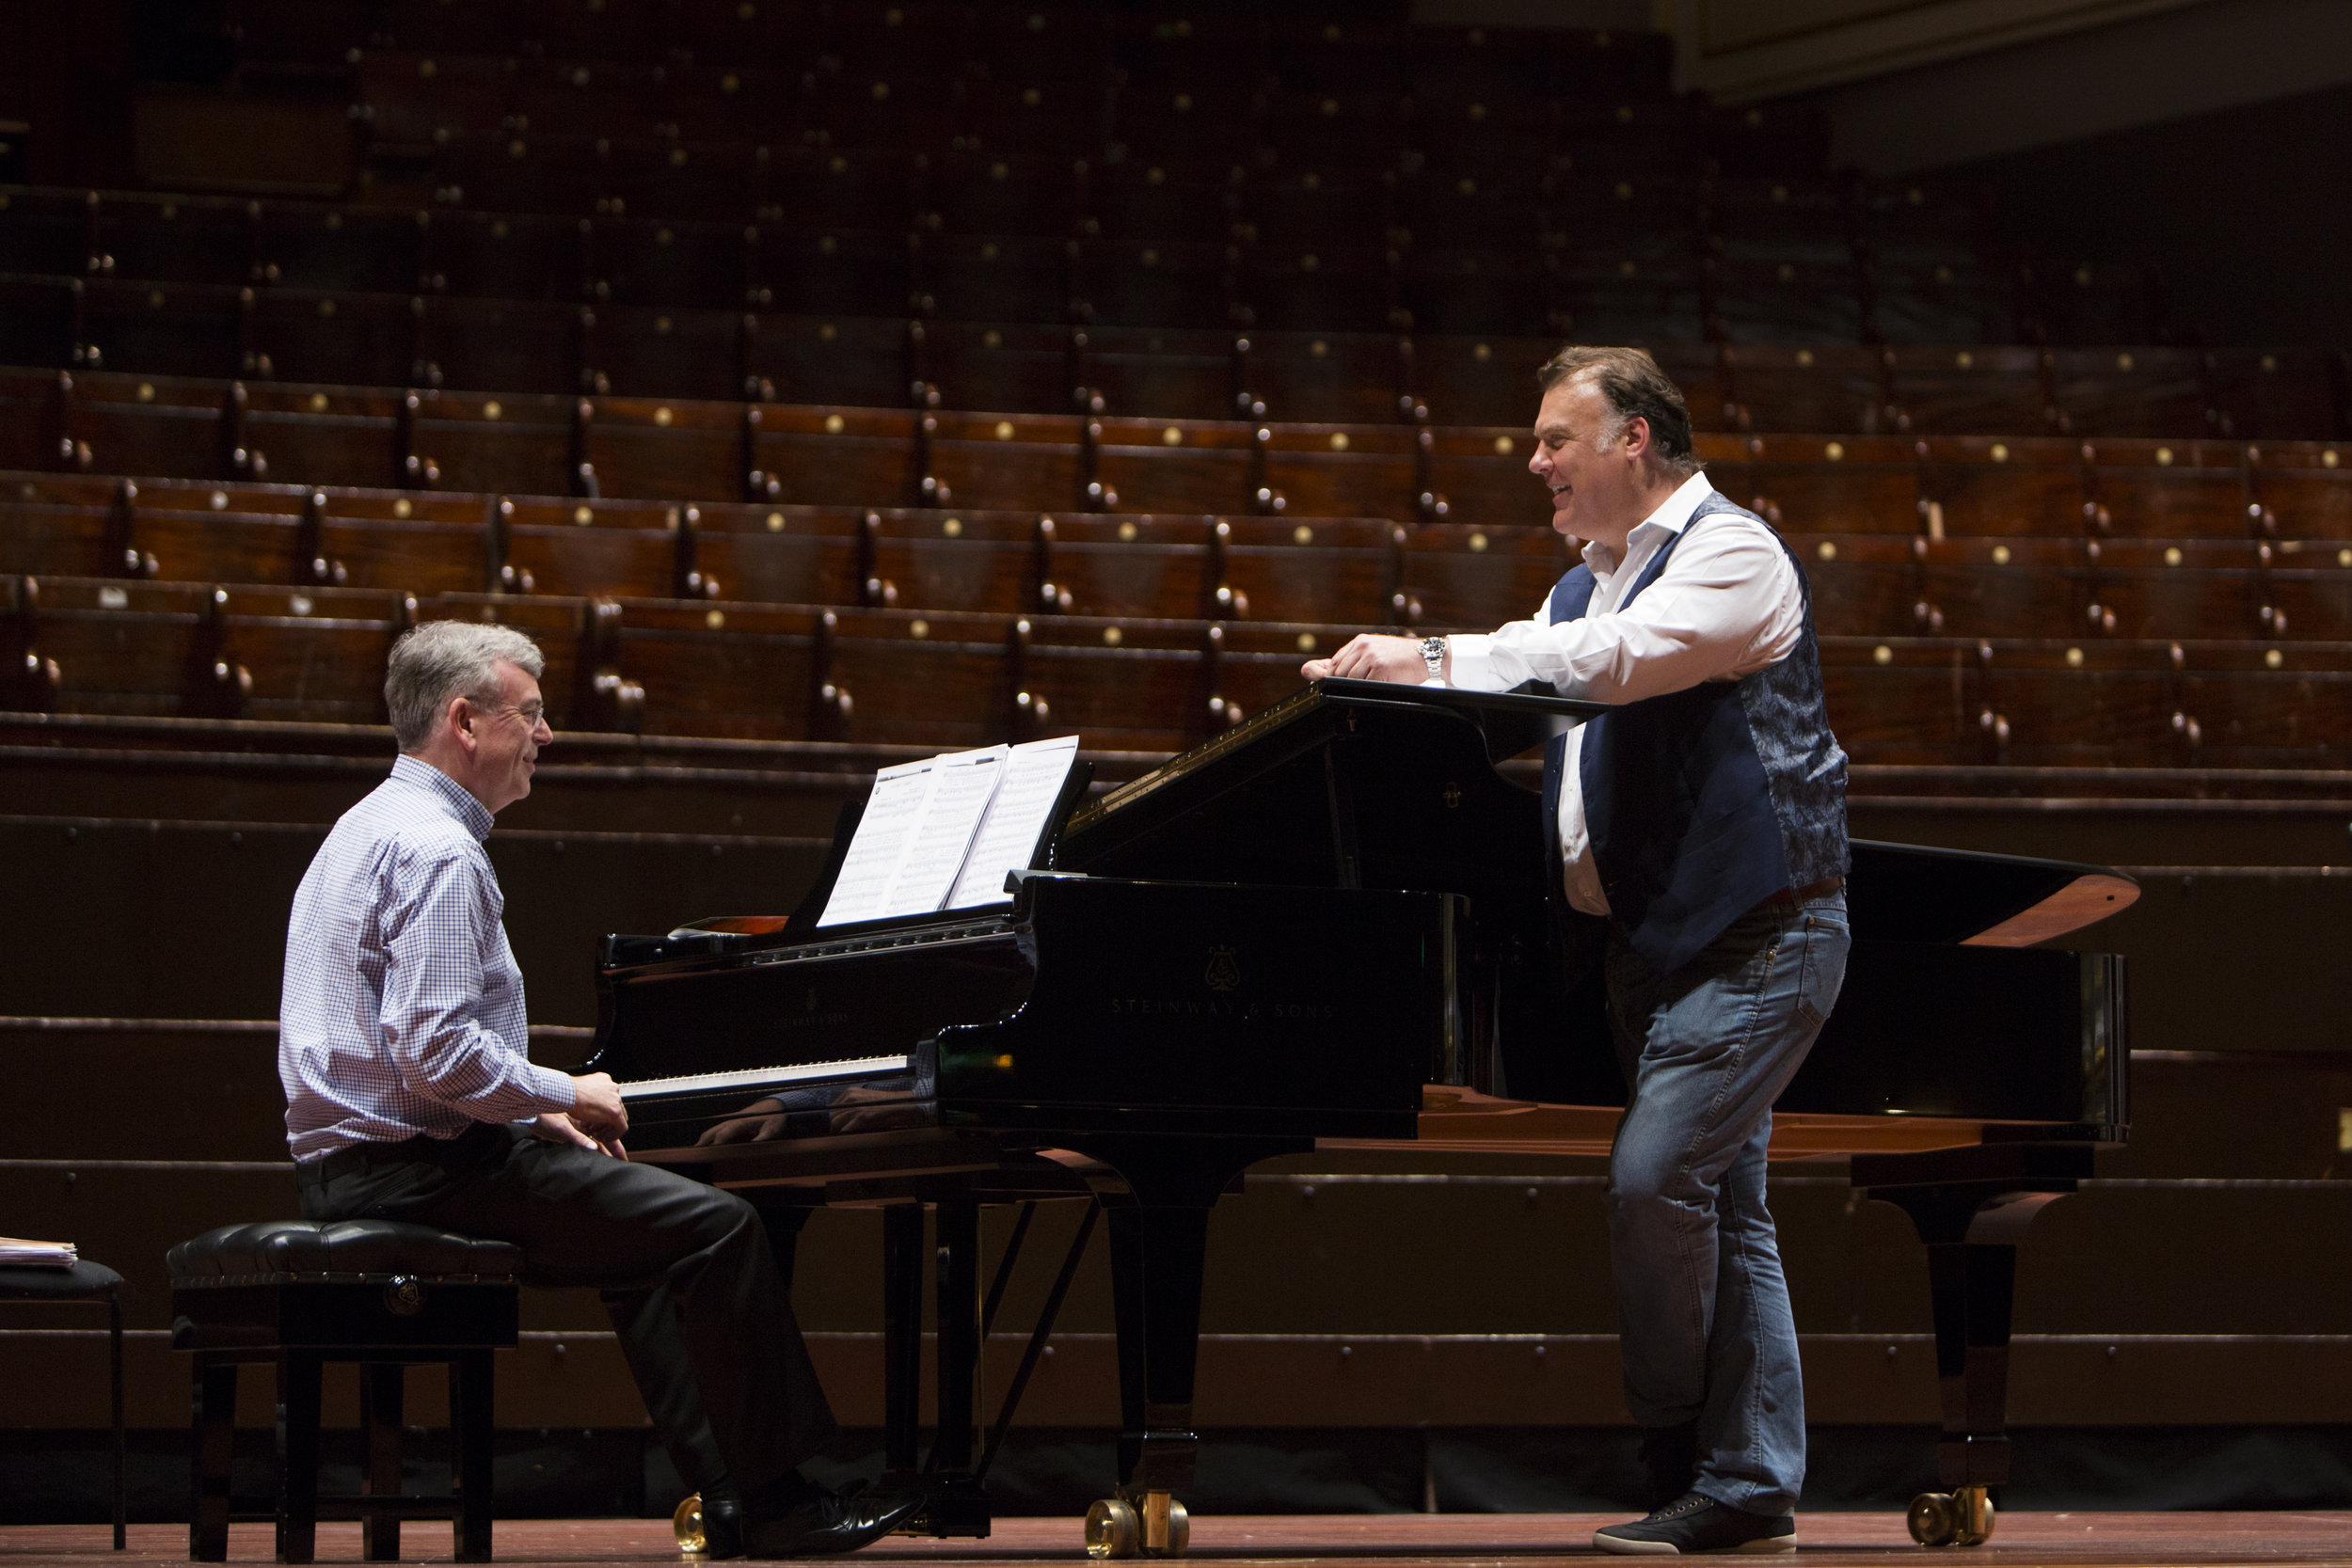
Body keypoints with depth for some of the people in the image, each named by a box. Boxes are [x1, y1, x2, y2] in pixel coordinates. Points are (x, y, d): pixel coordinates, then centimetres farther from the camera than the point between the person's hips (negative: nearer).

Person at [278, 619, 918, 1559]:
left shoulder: (372, 829, 19)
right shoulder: (436, 853, -16)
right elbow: (437, 1054, -25)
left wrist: (535, 1113, 15)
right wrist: (562, 1096, -9)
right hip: (417, 1165, -11)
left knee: (653, 1241, 23)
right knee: (718, 1227, -12)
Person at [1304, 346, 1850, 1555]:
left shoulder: (1729, 552, -9)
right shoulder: (1584, 588, 20)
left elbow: (1616, 661, -25)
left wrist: (1432, 660, -27)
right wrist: (1387, 687, -6)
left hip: (1755, 936, -9)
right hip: (1653, 940, 9)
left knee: (1654, 1178, -17)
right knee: (1720, 1202, 8)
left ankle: (1674, 1446, -3)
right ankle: (1750, 1482, 9)